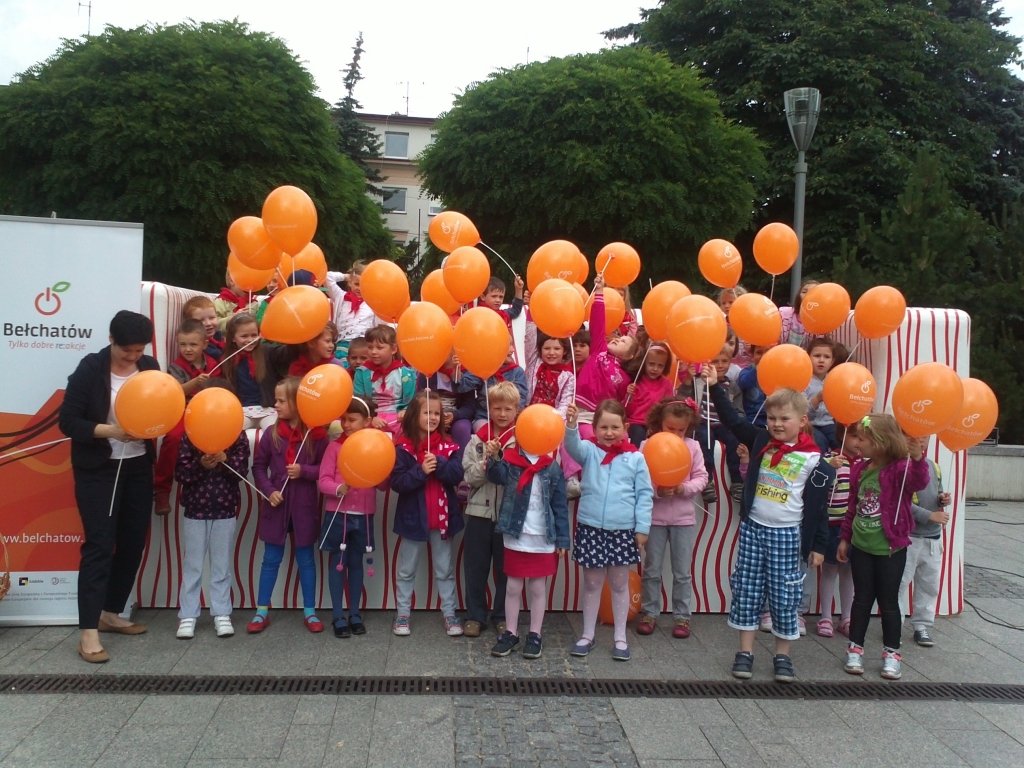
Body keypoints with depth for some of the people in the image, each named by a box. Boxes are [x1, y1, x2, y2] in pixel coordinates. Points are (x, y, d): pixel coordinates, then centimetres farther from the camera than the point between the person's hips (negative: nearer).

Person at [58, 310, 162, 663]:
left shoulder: (150, 367, -1)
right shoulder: (90, 368, -13)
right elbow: (67, 421, -13)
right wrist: (110, 430, -26)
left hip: (138, 466, 5)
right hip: (98, 469, -5)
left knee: (133, 541, 10)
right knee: (99, 544, -7)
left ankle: (111, 613, 26)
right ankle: (88, 631, -2)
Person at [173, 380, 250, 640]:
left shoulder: (238, 434, -1)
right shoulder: (190, 433, -3)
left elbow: (243, 470, -5)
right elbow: (180, 473, -6)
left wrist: (225, 460, -22)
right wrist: (201, 465, -22)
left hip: (226, 509, 0)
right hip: (195, 508, 0)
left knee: (222, 564, 9)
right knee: (192, 564, 8)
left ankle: (222, 613, 18)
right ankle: (187, 616, 16)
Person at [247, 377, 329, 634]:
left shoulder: (317, 435, -9)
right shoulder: (272, 433, -3)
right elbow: (258, 466, 3)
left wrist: (304, 471, -17)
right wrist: (269, 491, -9)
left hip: (304, 506, -1)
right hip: (276, 504, 1)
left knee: (305, 559, 10)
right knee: (271, 559, 11)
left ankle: (309, 611, 21)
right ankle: (262, 611, 21)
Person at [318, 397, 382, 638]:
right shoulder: (335, 447, -4)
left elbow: (384, 485, -1)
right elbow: (323, 480, -8)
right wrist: (339, 489, -26)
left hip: (364, 515, 1)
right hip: (338, 514, -1)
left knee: (356, 563, 13)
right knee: (338, 562, 5)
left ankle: (355, 613, 23)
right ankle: (338, 616, 14)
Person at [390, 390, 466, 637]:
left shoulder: (448, 446, -2)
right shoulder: (403, 448, -10)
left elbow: (457, 475, -12)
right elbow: (397, 482, -15)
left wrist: (438, 464, -25)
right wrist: (420, 471, -26)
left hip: (442, 515, 2)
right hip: (413, 516, -2)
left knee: (445, 569, 12)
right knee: (407, 569, 13)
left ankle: (450, 613, 22)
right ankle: (402, 614, 24)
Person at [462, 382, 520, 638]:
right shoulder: (478, 440, 2)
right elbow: (469, 477, -2)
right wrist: (484, 466, -19)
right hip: (479, 512, 2)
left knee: (505, 568, 10)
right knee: (475, 567, 9)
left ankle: (502, 616, 25)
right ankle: (475, 615, 23)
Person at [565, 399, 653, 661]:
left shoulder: (635, 457, -2)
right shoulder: (589, 451, -1)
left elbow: (644, 494, 0)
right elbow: (572, 445, -23)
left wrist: (642, 527, -5)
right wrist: (572, 425, -43)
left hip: (623, 530, 0)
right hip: (591, 528, 0)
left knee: (620, 584, 13)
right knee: (592, 584, 13)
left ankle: (620, 637, 26)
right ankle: (587, 635, 26)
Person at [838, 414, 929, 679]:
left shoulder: (899, 469, -15)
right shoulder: (860, 469, 3)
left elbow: (919, 483, -38)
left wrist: (917, 458, -56)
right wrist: (845, 537, 16)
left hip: (890, 549, -5)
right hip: (861, 547, 5)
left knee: (888, 601, 7)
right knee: (862, 598, 11)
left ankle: (891, 654, 20)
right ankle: (855, 649, 20)